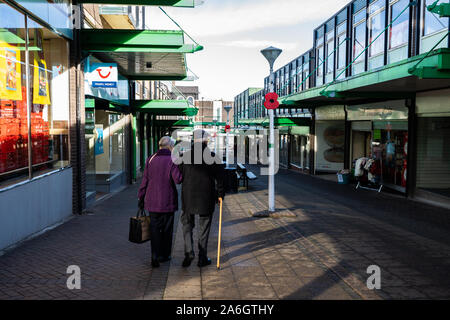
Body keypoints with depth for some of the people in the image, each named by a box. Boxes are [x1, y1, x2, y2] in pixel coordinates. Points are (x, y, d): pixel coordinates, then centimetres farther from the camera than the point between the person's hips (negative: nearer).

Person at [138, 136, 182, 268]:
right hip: (167, 201, -3)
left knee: (154, 229, 6)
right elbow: (178, 179, -16)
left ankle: (155, 257, -2)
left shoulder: (150, 160, 3)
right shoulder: (172, 160, -9)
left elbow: (145, 180, 4)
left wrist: (141, 198, 10)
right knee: (167, 229, 12)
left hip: (152, 201, 3)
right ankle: (164, 255, 22)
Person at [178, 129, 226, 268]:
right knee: (204, 227, 10)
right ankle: (202, 258, 15)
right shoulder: (213, 156, -6)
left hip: (188, 196, 1)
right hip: (207, 197, -1)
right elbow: (220, 177, -6)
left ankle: (189, 251, 0)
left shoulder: (184, 156, -2)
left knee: (187, 224, 16)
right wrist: (220, 194, 3)